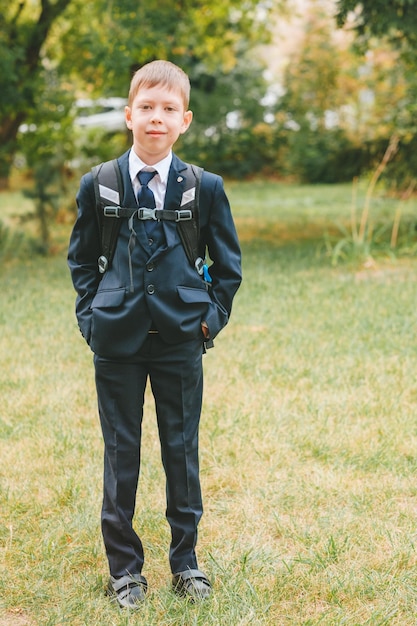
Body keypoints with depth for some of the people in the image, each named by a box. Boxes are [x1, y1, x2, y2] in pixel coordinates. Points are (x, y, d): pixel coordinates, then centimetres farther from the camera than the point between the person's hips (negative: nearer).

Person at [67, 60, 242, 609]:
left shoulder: (206, 187, 0)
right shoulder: (97, 184, 1)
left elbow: (228, 263, 10)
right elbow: (80, 257, 13)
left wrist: (213, 315, 1)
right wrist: (91, 314, 3)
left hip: (180, 338, 0)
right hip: (117, 339, 0)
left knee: (182, 449, 8)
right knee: (120, 451, 6)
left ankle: (185, 562, 24)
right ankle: (124, 567, 19)